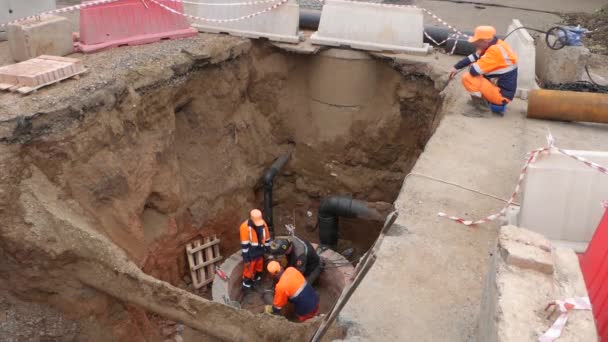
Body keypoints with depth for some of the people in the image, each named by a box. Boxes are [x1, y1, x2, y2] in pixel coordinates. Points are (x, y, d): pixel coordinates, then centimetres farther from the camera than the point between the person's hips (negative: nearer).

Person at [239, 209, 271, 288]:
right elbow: (244, 245, -20)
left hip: (260, 253, 5)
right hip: (250, 255, -5)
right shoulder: (245, 227, -25)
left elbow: (267, 239, 3)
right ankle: (246, 283, 38)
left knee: (259, 270, 25)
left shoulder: (263, 224, -11)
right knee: (249, 270, 15)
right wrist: (246, 259, -15)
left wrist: (266, 251, 10)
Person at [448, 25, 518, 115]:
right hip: (498, 85, 10)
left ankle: (485, 102, -4)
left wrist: (472, 66, -3)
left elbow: (474, 71, -26)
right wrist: (456, 67, 10)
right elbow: (474, 57, 14)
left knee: (467, 78, -18)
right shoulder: (495, 45, 2)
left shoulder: (495, 51, -25)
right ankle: (486, 98, 10)